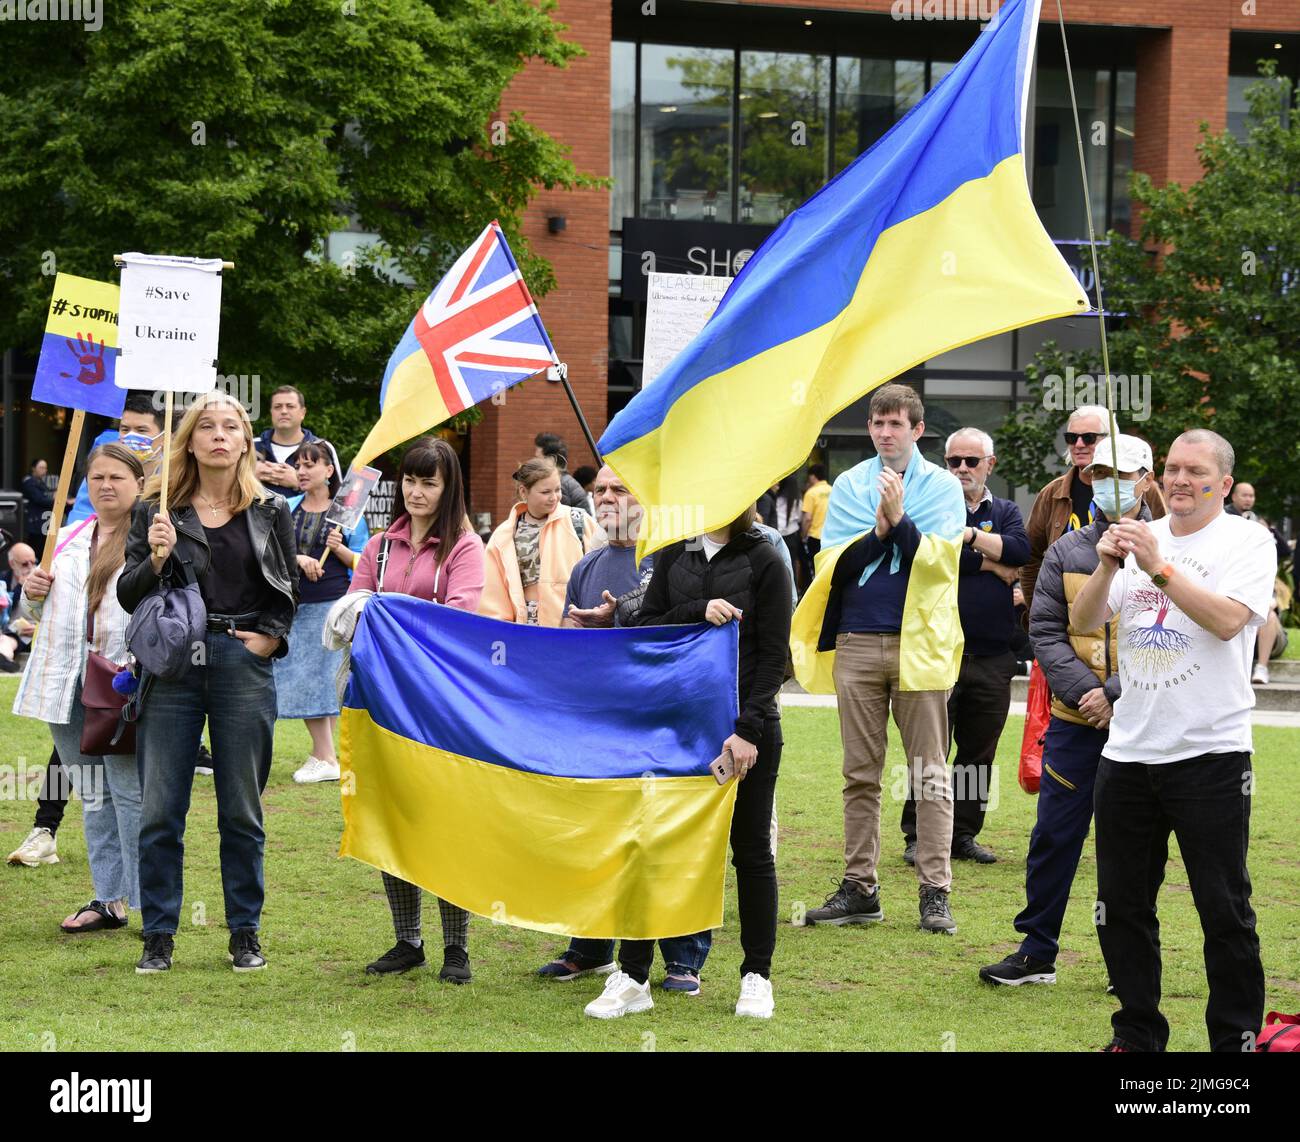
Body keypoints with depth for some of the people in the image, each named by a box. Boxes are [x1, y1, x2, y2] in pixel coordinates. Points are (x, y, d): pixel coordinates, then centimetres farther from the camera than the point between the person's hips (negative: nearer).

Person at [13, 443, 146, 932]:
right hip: (68, 683, 7)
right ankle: (109, 898, 19)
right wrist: (32, 594, 6)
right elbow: (41, 613, 26)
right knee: (92, 795, 11)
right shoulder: (67, 539, 17)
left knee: (130, 791, -7)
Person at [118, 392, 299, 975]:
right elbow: (127, 596, 3)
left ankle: (245, 933, 15)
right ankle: (159, 937, 8)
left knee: (242, 811, 6)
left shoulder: (270, 512, 8)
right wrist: (155, 559, -15)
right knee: (160, 810, -1)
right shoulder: (157, 510, 6)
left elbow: (290, 592, 13)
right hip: (171, 667, 0)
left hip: (244, 667, 0)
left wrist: (270, 637, -3)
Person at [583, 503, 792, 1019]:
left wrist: (748, 729, -14)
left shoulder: (763, 561, -3)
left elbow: (773, 655, -6)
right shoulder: (674, 555, 8)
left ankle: (757, 977, 16)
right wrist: (698, 613, -13)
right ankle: (632, 977, 5)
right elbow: (645, 628, 3)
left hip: (749, 726, -3)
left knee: (751, 850, 6)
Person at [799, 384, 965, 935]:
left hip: (918, 642, -3)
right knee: (860, 773, 6)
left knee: (929, 773, -2)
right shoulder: (849, 485, 11)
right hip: (858, 644, 3)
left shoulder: (942, 486, 4)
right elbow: (833, 563, 3)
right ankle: (859, 887, 12)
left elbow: (940, 559, -8)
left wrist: (900, 519, -18)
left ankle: (935, 891, -1)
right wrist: (880, 531, -10)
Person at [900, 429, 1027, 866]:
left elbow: (1020, 550, -7)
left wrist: (967, 535, -12)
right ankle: (917, 837, 3)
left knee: (979, 752, 7)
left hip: (992, 655, 3)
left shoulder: (1005, 512, 14)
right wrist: (990, 564, -7)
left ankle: (964, 834, 16)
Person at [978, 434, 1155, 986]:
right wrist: (1085, 692, -10)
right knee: (1054, 836, 5)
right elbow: (1045, 629, 4)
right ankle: (1037, 952, 15)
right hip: (1074, 721, 3)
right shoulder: (1066, 551, 8)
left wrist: (1116, 693, -15)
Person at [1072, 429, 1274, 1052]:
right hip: (1128, 749, 5)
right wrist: (1108, 566, -12)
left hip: (1210, 750, -5)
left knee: (1224, 908, -2)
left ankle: (1237, 1037, 8)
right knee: (1122, 905, 9)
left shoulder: (1247, 540, -1)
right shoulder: (1141, 536, 12)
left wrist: (1159, 568, -20)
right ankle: (1137, 1035, 21)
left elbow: (1229, 620, -17)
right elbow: (1084, 620, 6)